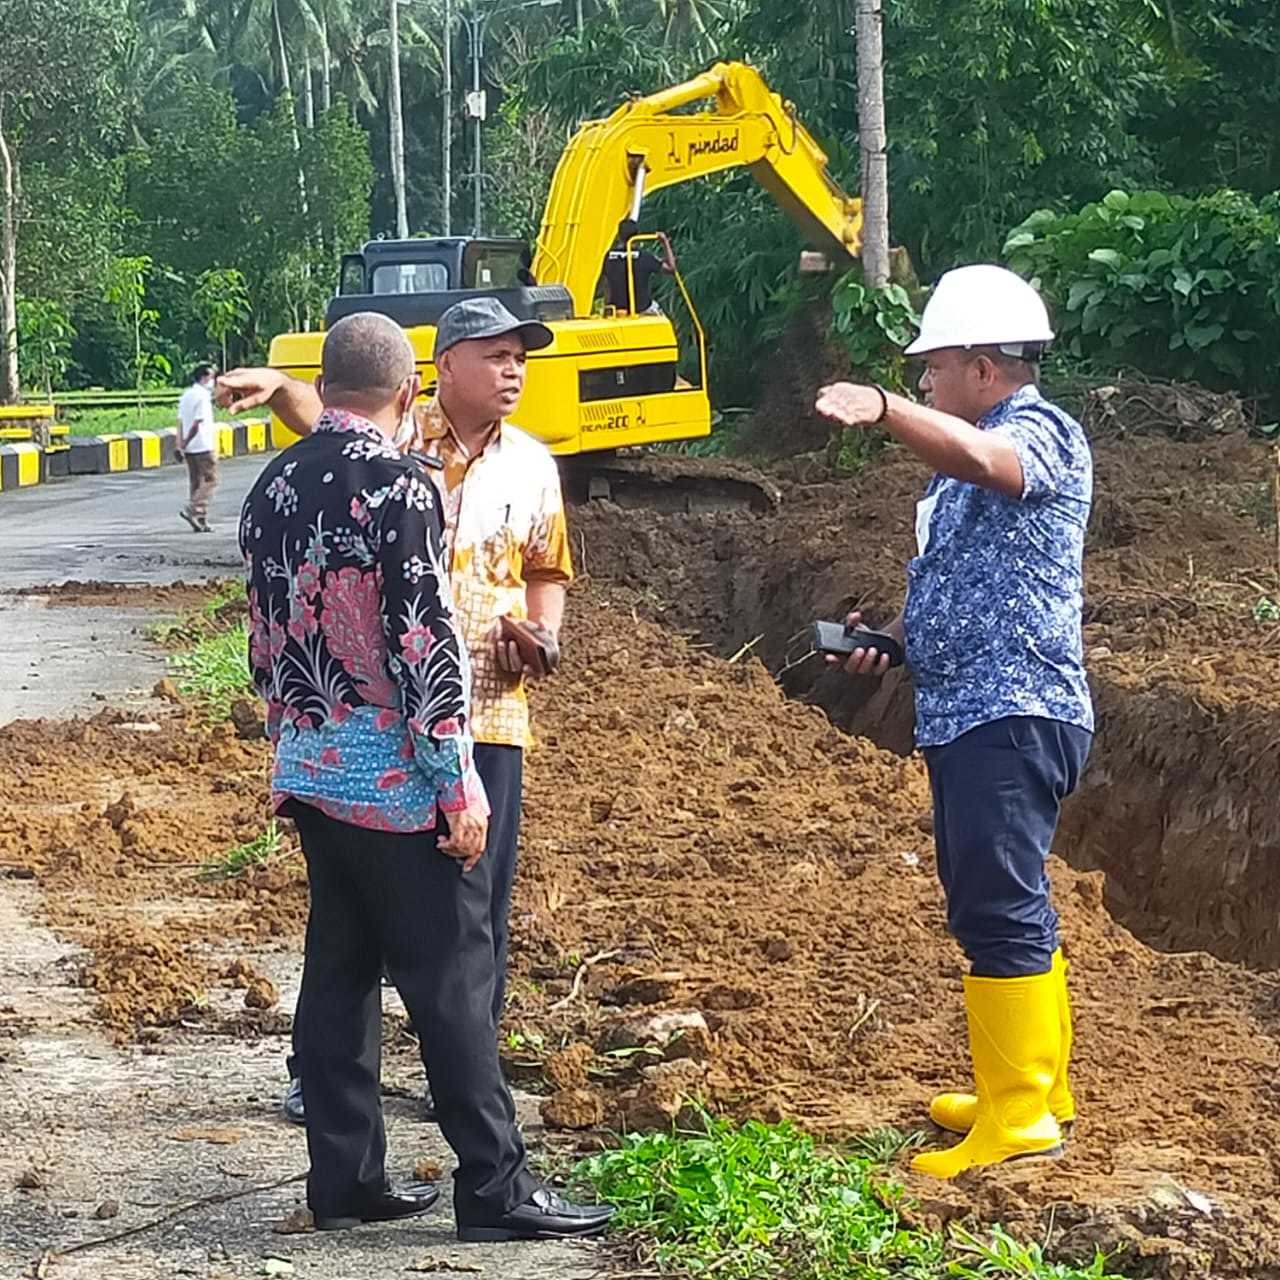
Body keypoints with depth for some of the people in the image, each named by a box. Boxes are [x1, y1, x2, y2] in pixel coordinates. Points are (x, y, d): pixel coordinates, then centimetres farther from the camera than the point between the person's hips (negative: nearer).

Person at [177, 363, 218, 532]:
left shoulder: (186, 395, 13)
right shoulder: (203, 396, -13)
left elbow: (181, 422, 9)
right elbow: (197, 423, -18)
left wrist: (180, 445, 7)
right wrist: (185, 442, -9)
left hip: (190, 448, 8)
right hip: (204, 447, -8)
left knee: (195, 483, 10)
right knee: (210, 481, -2)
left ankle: (201, 522, 9)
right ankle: (191, 510, -15)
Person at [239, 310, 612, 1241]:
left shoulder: (275, 489, 7)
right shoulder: (401, 487, -16)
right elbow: (428, 645, -19)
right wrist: (458, 786, -14)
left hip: (310, 772, 8)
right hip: (397, 781, -8)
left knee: (337, 971, 12)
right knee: (453, 981, -1)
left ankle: (345, 1178, 16)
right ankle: (494, 1188, 3)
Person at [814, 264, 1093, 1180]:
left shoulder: (1041, 433, -10)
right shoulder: (969, 468, 23)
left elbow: (982, 459, -35)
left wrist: (884, 411, -50)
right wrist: (892, 639, 13)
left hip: (1015, 715, -11)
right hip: (965, 716, 11)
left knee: (1000, 909, -12)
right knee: (1000, 905, 15)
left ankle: (1020, 1116, -10)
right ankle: (1037, 1090, 25)